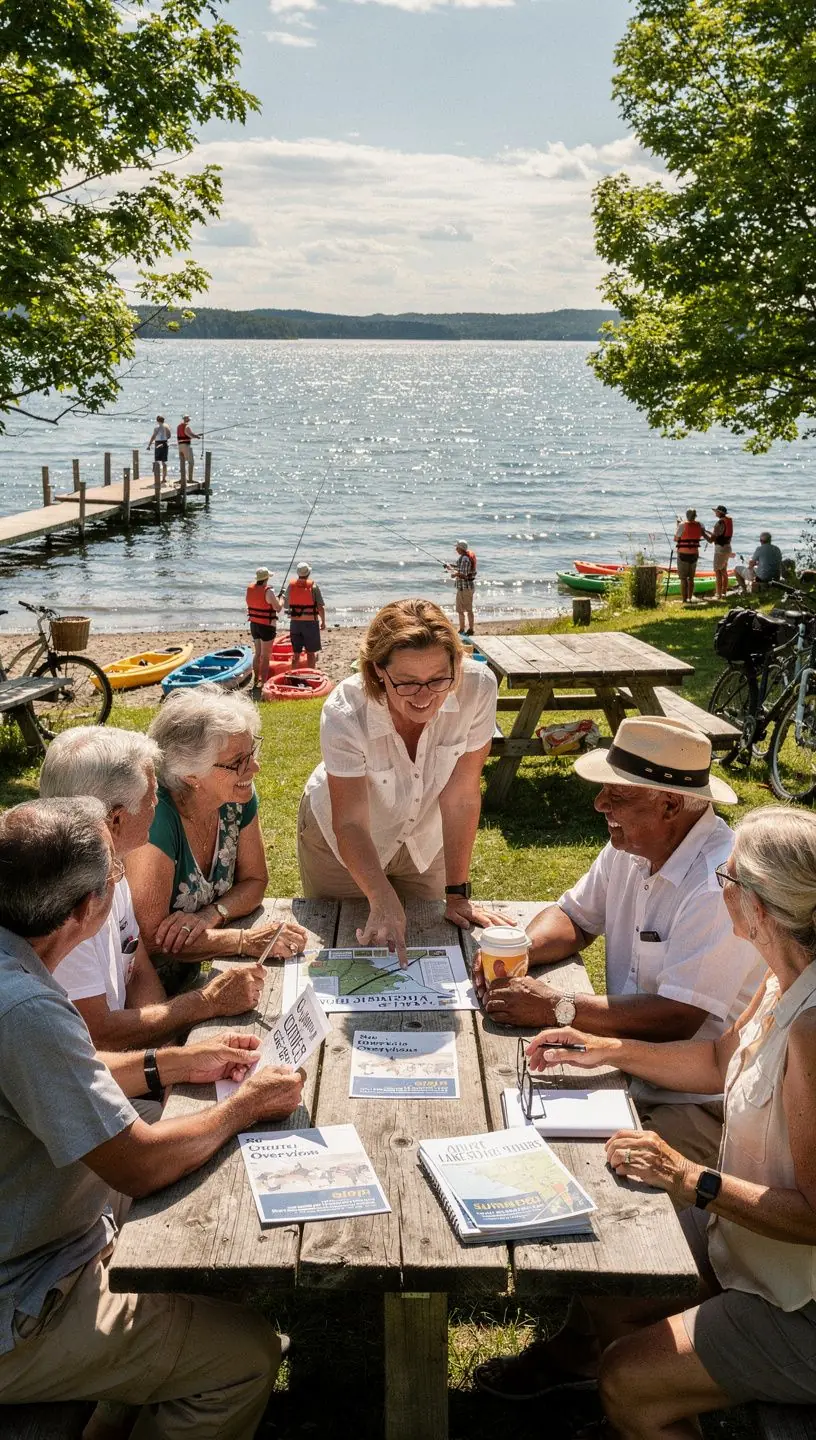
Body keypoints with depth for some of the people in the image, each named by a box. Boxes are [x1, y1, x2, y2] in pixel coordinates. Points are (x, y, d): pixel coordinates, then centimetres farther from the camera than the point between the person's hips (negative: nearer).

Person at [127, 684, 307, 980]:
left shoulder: (237, 799, -6)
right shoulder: (155, 818, -26)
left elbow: (254, 881, 6)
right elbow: (151, 938, -25)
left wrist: (210, 914, -14)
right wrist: (247, 940, -26)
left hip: (197, 969, 7)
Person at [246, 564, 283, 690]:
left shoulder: (250, 589, 1)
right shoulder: (268, 592, -20)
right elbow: (278, 608, -15)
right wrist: (281, 599, 4)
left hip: (254, 624, 7)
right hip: (267, 626, -7)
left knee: (258, 653, 20)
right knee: (265, 656, 2)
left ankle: (256, 680, 29)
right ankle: (263, 683, 4)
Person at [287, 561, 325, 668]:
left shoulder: (291, 585, 0)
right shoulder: (313, 586, -10)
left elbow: (287, 605, 6)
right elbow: (321, 607, -11)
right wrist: (323, 622, 3)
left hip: (295, 623, 3)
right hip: (310, 623, -3)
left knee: (296, 653, 12)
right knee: (311, 653, 5)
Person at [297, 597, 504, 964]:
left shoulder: (477, 687, -31)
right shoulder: (345, 713, -36)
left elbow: (461, 796, -23)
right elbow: (351, 825, -33)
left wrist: (457, 893, -19)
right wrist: (383, 901, -49)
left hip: (425, 837, 2)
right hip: (340, 840, -2)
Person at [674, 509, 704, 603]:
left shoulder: (682, 525, -13)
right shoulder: (699, 525, 0)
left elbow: (675, 539, -6)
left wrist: (678, 526, 7)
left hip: (683, 554, -4)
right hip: (694, 554, 4)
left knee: (683, 578, 0)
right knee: (691, 578, 16)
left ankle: (684, 599, -3)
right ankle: (690, 598, 20)